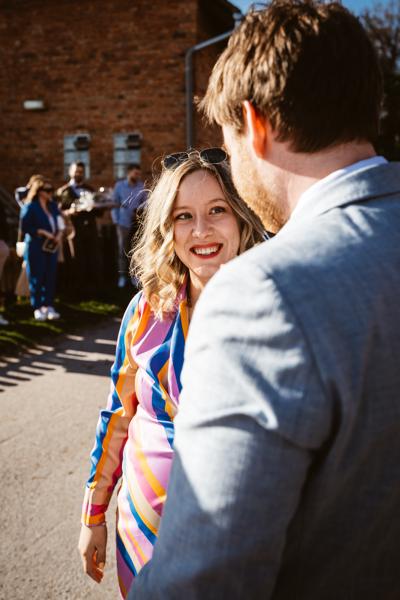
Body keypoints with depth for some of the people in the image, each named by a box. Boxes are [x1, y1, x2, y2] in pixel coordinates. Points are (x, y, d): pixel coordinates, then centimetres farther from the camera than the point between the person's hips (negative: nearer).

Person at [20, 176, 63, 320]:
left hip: (52, 246, 6)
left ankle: (49, 306, 12)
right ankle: (38, 308, 6)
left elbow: (59, 222, 14)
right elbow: (25, 228, -11)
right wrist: (43, 232, -17)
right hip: (35, 247, -5)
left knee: (51, 276, 4)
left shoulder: (53, 205, 12)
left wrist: (60, 233, -7)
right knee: (37, 277, -1)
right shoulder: (29, 207, -7)